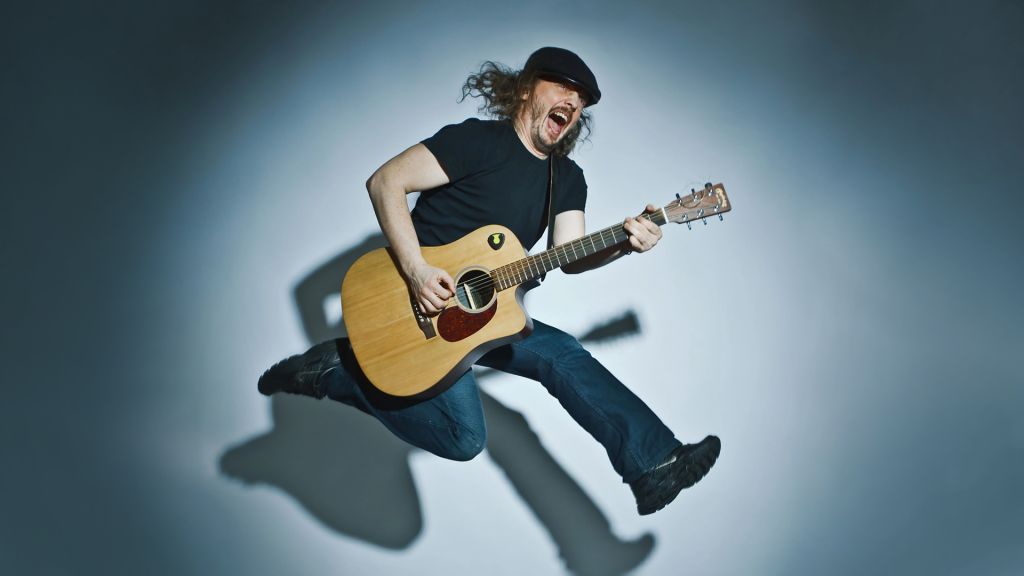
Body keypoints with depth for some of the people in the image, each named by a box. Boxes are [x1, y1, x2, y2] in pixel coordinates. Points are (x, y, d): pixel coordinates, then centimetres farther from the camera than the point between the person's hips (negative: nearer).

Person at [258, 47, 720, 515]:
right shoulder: (479, 140, -11)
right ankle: (338, 368, -3)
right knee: (464, 436, -17)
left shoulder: (567, 178, 12)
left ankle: (655, 462, -10)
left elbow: (570, 258, 0)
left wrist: (622, 245, -21)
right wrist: (417, 271, -25)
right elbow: (385, 182, -16)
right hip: (418, 304, -8)